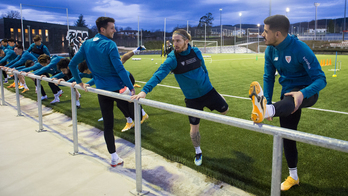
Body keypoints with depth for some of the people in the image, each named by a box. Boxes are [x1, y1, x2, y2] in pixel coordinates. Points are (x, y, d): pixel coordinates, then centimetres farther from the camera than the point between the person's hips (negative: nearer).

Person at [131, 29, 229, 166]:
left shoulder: (196, 52, -7)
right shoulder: (173, 58, -18)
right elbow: (159, 74, -30)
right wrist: (145, 90, -42)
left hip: (207, 91, 3)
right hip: (192, 98, -2)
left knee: (224, 110, 13)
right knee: (194, 128, 2)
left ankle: (218, 98, 49)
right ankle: (198, 152, 29)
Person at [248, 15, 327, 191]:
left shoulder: (300, 49, -25)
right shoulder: (270, 51, -5)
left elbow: (320, 79, -25)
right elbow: (268, 77, 3)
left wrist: (302, 93, -44)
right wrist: (268, 103, -5)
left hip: (306, 92, -6)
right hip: (288, 92, 6)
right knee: (287, 135, 9)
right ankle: (293, 176, 26)